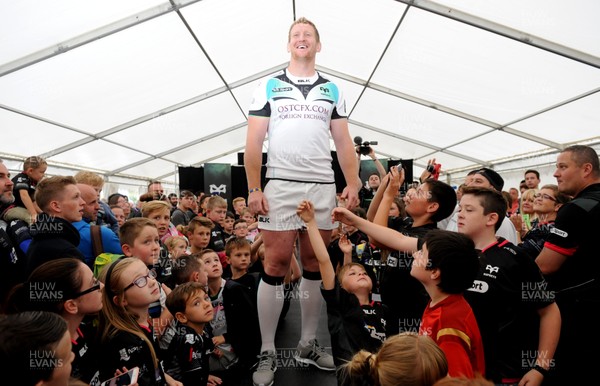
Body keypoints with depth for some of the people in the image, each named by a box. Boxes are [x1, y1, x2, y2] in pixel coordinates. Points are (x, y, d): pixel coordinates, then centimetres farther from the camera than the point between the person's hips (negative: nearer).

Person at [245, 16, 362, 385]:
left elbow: (344, 142, 11)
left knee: (315, 265, 6)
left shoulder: (333, 90, 16)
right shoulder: (269, 86, 9)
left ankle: (309, 342, 20)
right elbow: (254, 142, 3)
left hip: (323, 187, 3)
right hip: (280, 185, -2)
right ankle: (268, 352, 7)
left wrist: (353, 184, -2)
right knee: (276, 264, -3)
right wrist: (254, 188, -7)